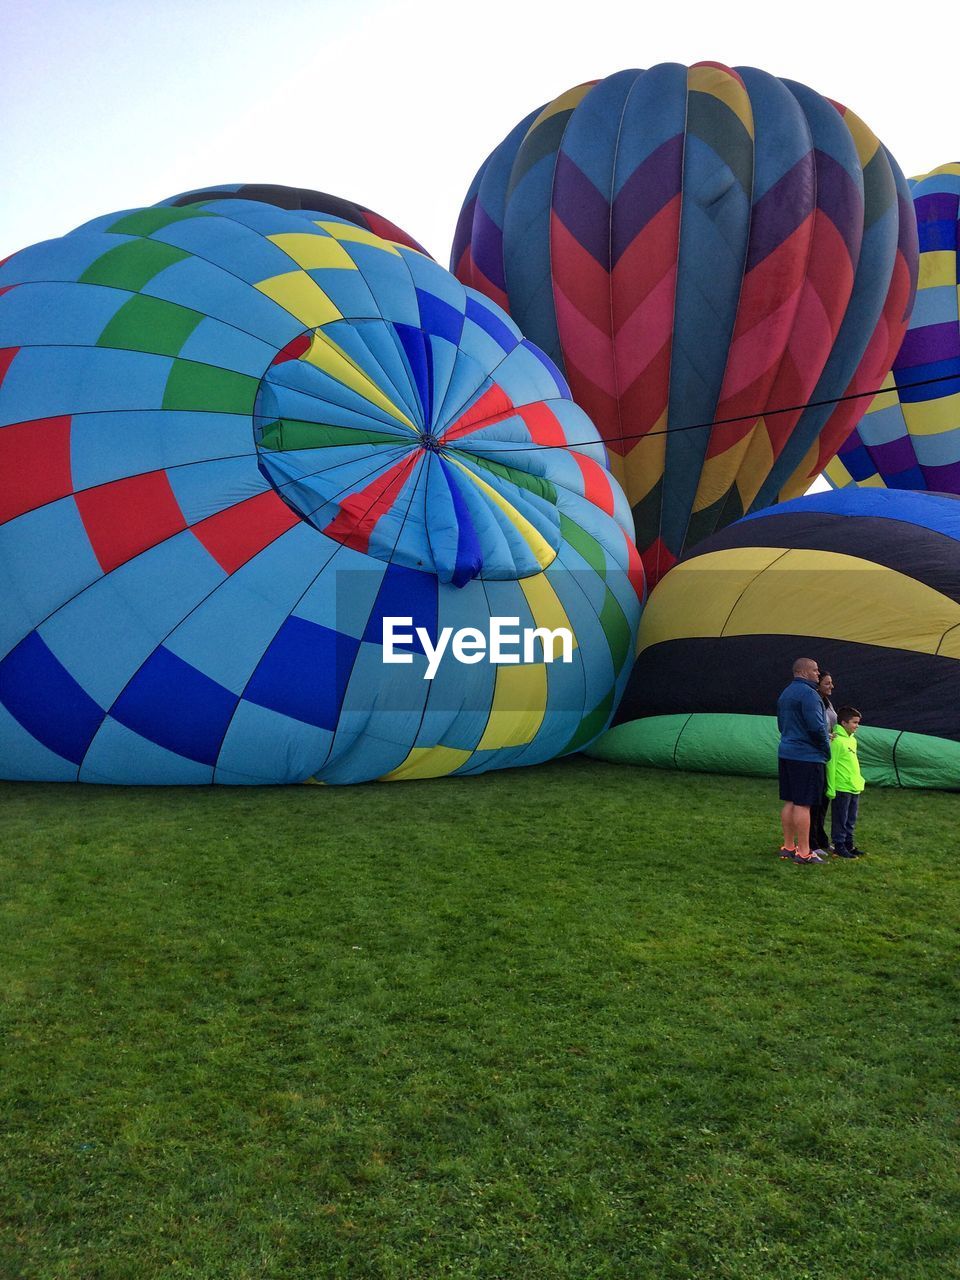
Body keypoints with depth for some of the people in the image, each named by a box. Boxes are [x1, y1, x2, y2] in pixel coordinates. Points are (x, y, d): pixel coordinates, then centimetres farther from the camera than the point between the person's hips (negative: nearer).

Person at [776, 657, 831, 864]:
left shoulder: (785, 694, 16)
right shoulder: (808, 693, -15)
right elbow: (816, 726, -21)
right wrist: (826, 748, -5)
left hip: (786, 753, 9)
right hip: (807, 756, -9)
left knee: (789, 802, 12)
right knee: (803, 804, -5)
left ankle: (788, 847, 18)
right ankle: (804, 852, -1)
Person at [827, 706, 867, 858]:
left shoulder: (853, 740, 11)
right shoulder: (837, 741, -16)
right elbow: (831, 765, -17)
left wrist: (860, 781, 20)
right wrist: (831, 788, -17)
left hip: (855, 788, 9)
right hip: (842, 788, -9)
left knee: (851, 819, 16)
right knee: (840, 819, 2)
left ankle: (849, 844, 26)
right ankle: (839, 846, 10)